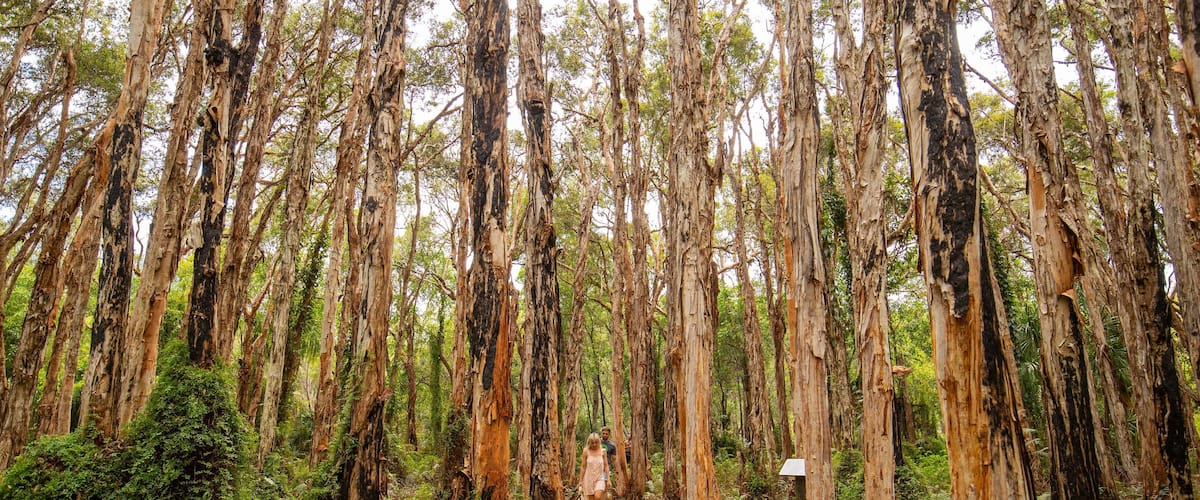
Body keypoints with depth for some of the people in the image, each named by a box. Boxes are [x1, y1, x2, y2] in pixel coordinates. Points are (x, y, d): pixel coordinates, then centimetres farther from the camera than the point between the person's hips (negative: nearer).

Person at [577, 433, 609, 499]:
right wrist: (580, 481, 2)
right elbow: (583, 467, 1)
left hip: (599, 479, 0)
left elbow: (606, 466, 4)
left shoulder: (603, 452, 0)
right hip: (589, 479, 0)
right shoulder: (586, 452, -2)